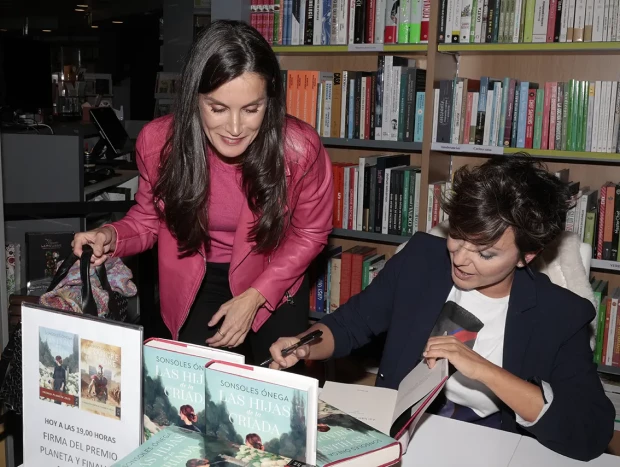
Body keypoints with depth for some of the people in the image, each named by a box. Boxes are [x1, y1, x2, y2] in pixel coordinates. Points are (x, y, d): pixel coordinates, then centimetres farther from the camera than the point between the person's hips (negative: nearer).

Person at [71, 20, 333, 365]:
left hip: (276, 280, 0)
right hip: (198, 281, 1)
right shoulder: (158, 141, -23)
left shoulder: (300, 148, -27)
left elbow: (309, 233, -10)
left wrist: (255, 296, -17)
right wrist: (112, 237, -25)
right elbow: (150, 217, -3)